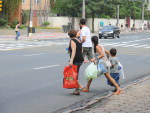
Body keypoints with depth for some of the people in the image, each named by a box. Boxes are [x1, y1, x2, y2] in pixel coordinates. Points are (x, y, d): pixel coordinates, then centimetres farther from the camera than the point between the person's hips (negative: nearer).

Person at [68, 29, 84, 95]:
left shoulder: (72, 41, -10)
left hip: (75, 60, -9)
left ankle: (80, 86, -15)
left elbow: (73, 51, -21)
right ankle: (77, 90, 11)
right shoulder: (78, 40, 15)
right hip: (80, 59, 9)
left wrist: (71, 60, -28)